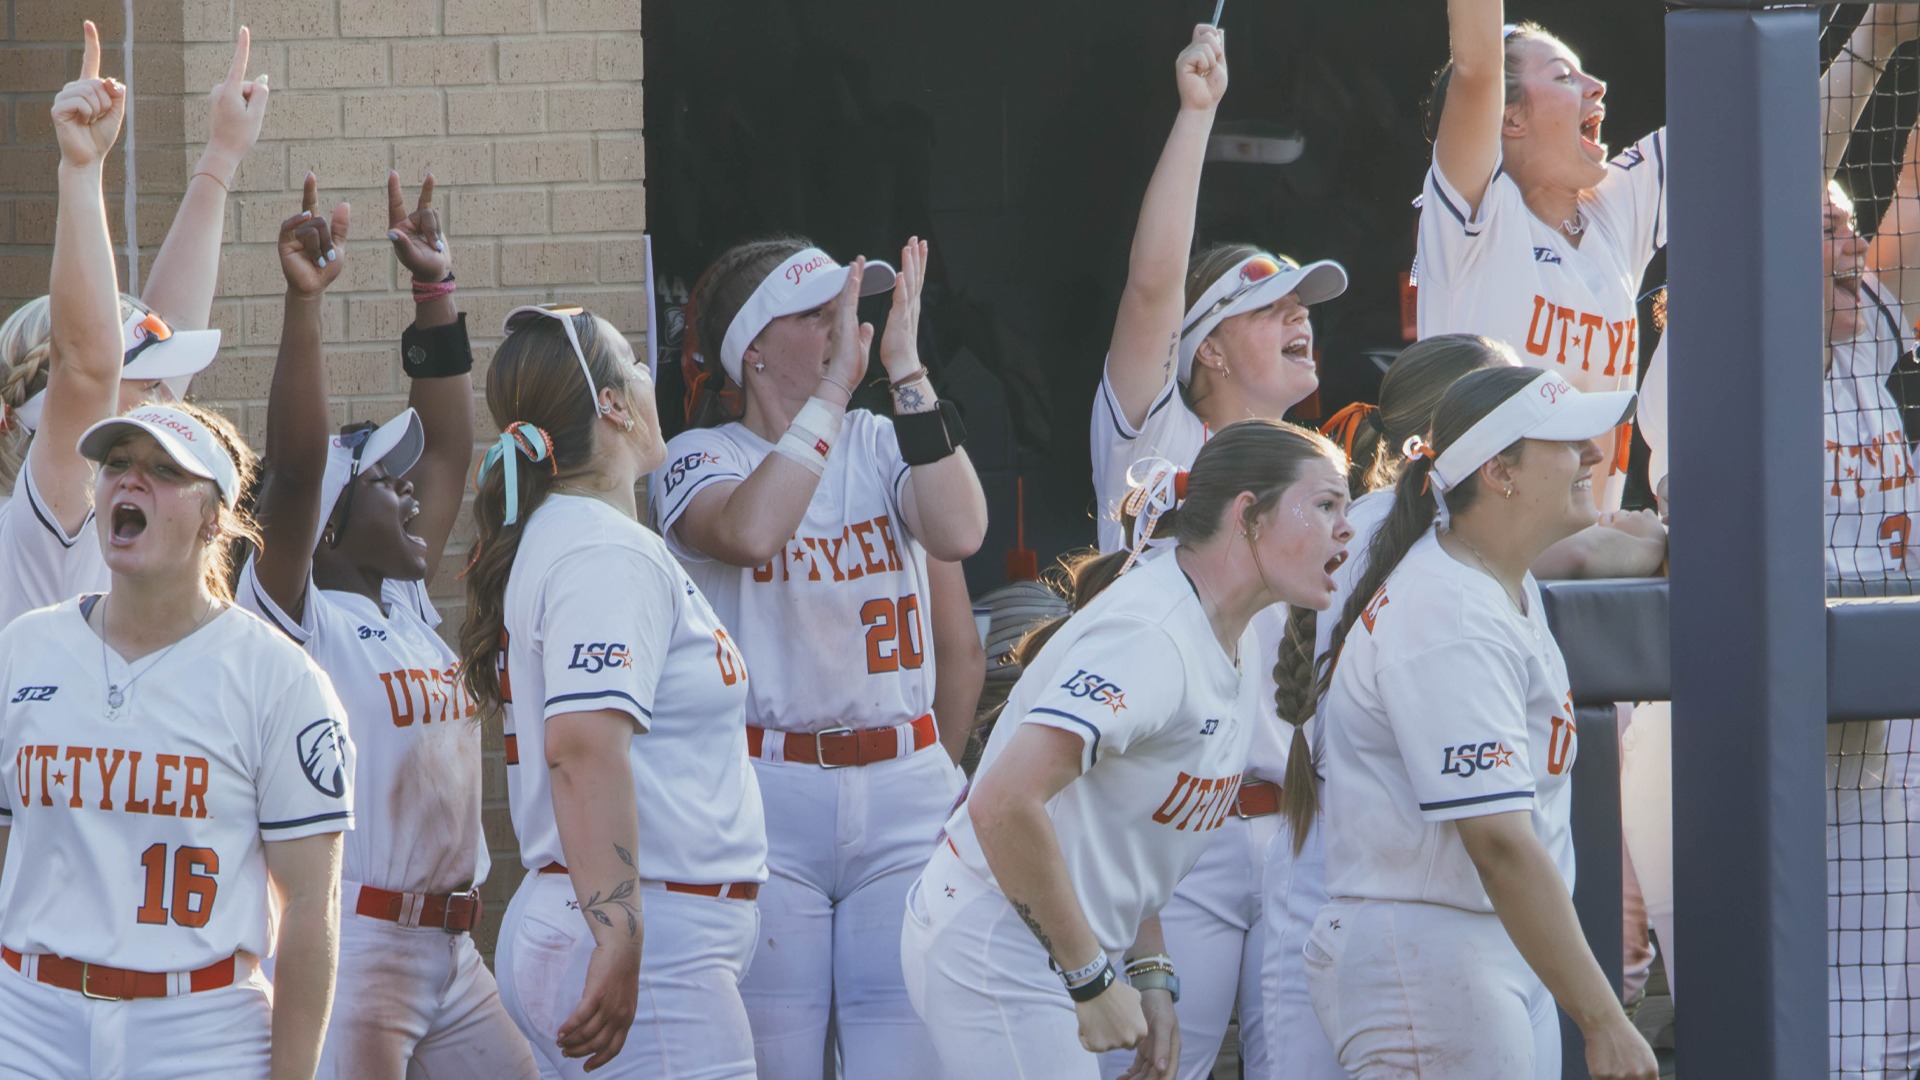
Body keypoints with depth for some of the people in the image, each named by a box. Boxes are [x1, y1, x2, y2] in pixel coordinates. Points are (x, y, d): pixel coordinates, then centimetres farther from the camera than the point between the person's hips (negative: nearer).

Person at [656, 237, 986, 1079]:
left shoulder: (882, 447, 10)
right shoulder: (700, 459, 1)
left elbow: (959, 533, -10)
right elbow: (749, 532, -23)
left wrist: (906, 371, -10)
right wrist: (833, 389, -20)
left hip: (904, 796, 3)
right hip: (764, 797, -3)